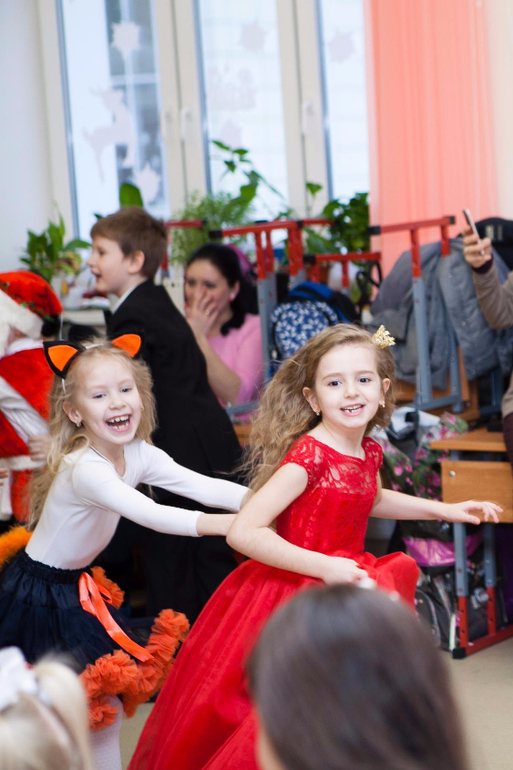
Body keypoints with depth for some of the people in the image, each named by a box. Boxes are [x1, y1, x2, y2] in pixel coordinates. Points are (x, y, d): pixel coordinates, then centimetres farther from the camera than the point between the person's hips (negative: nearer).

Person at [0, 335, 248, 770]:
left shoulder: (140, 456, -6)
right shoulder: (84, 468, -30)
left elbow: (202, 486, -16)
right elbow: (145, 513, -44)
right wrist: (221, 524, -54)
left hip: (77, 587, 8)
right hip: (39, 596, -8)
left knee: (106, 702, 7)